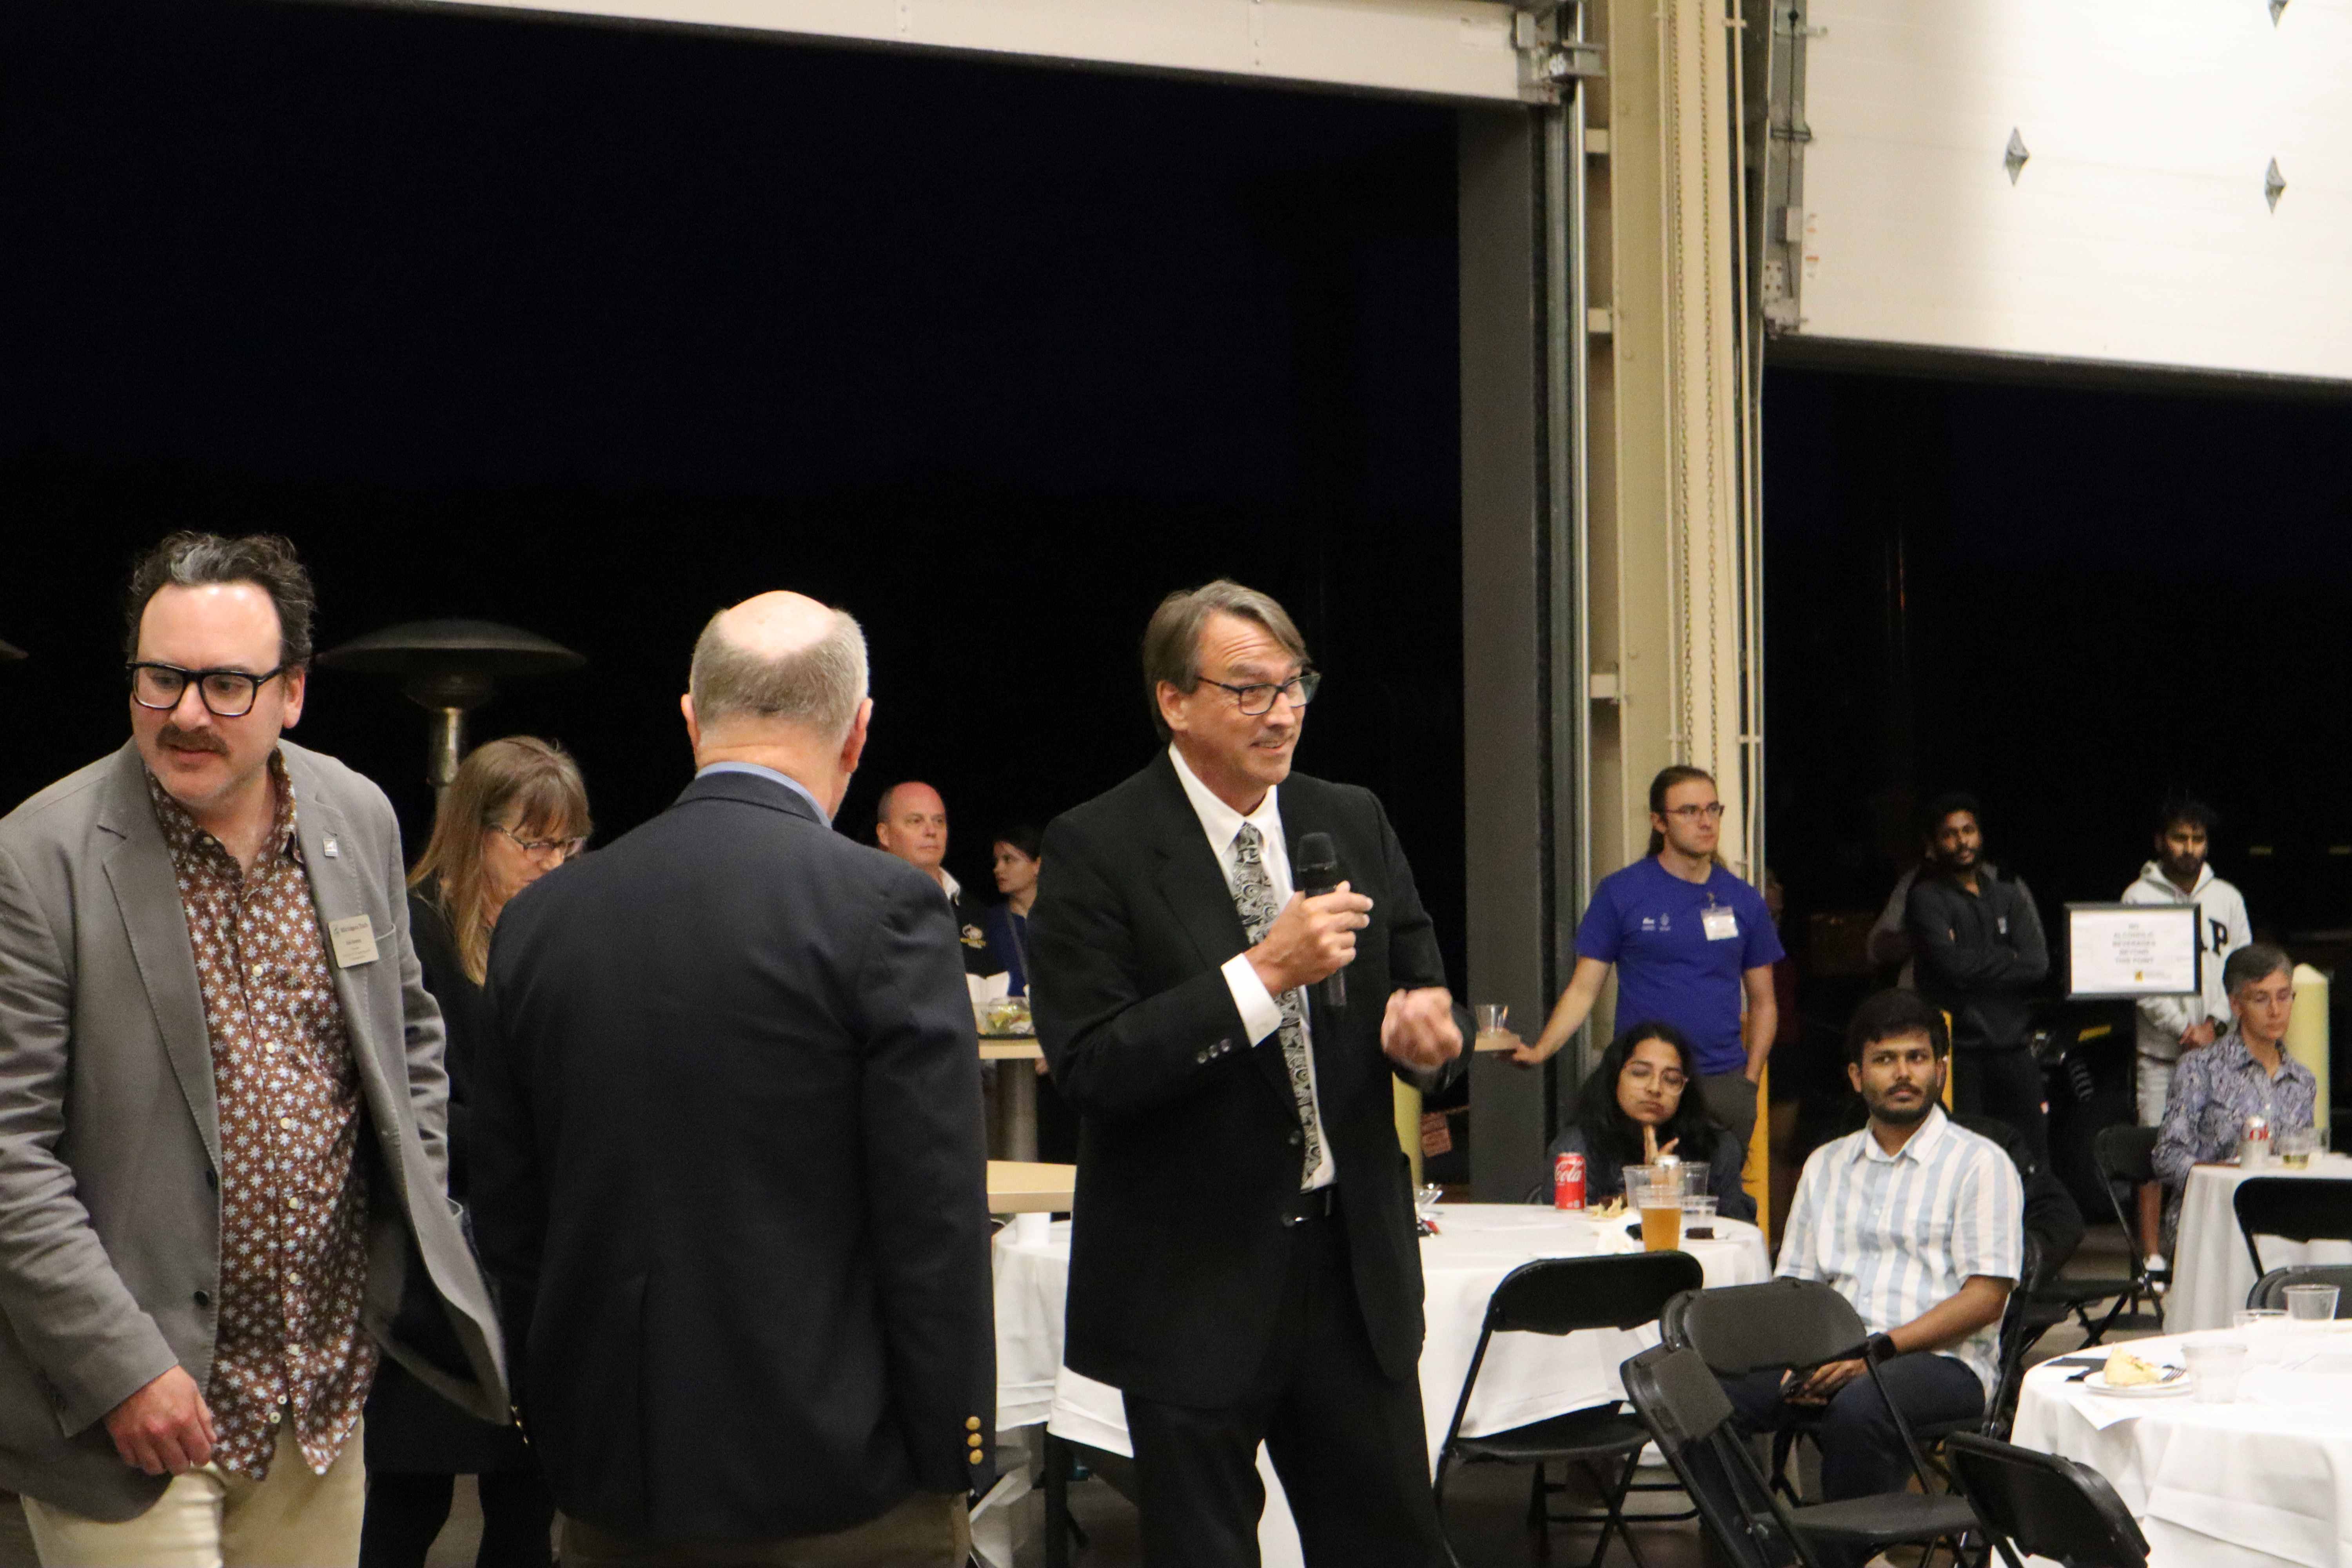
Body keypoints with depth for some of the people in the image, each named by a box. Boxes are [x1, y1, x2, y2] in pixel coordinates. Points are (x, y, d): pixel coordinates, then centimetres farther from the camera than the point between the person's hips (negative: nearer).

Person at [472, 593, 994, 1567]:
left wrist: (563, 1406, 17)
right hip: (841, 1490, -5)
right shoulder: (882, 909, -12)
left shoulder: (539, 917, 4)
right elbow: (935, 1221, -13)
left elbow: (505, 1215, 9)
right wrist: (953, 1461, -4)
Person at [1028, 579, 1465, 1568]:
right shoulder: (1096, 850, -10)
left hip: (1353, 1264, 5)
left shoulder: (1354, 825, 7)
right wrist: (1263, 974, -25)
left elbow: (1421, 992, 13)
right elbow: (1088, 1067, -18)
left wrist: (1426, 1031, -12)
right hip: (1191, 1290, -4)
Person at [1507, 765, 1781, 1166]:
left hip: (1724, 1085, 3)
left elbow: (1763, 1002, 17)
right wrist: (1540, 1050, -13)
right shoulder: (1620, 893, 2)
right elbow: (1584, 989, 1)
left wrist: (1750, 1081, 5)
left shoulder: (1744, 901, 11)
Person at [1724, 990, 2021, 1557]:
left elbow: (1985, 1296, -4)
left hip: (1944, 1362, -5)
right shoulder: (1827, 1165, 22)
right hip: (1834, 1357, 5)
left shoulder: (1979, 1163, 5)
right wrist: (1803, 1355, -5)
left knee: (1859, 1406, -39)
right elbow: (1796, 1283, 19)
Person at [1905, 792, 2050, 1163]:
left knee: (2032, 1156, 1)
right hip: (1959, 1047, -4)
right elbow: (1953, 964, -13)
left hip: (2012, 1046, 4)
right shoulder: (1927, 898, 2)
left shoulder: (2008, 895, 17)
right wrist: (2008, 959, -1)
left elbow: (2037, 964, 4)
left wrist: (1978, 964, -5)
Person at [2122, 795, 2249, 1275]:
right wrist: (2184, 1029, -11)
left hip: (2217, 1046, 2)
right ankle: (2152, 1254, 0)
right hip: (2160, 1047, -2)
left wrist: (2215, 1025, -6)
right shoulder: (2140, 897, 3)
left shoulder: (2227, 898, 11)